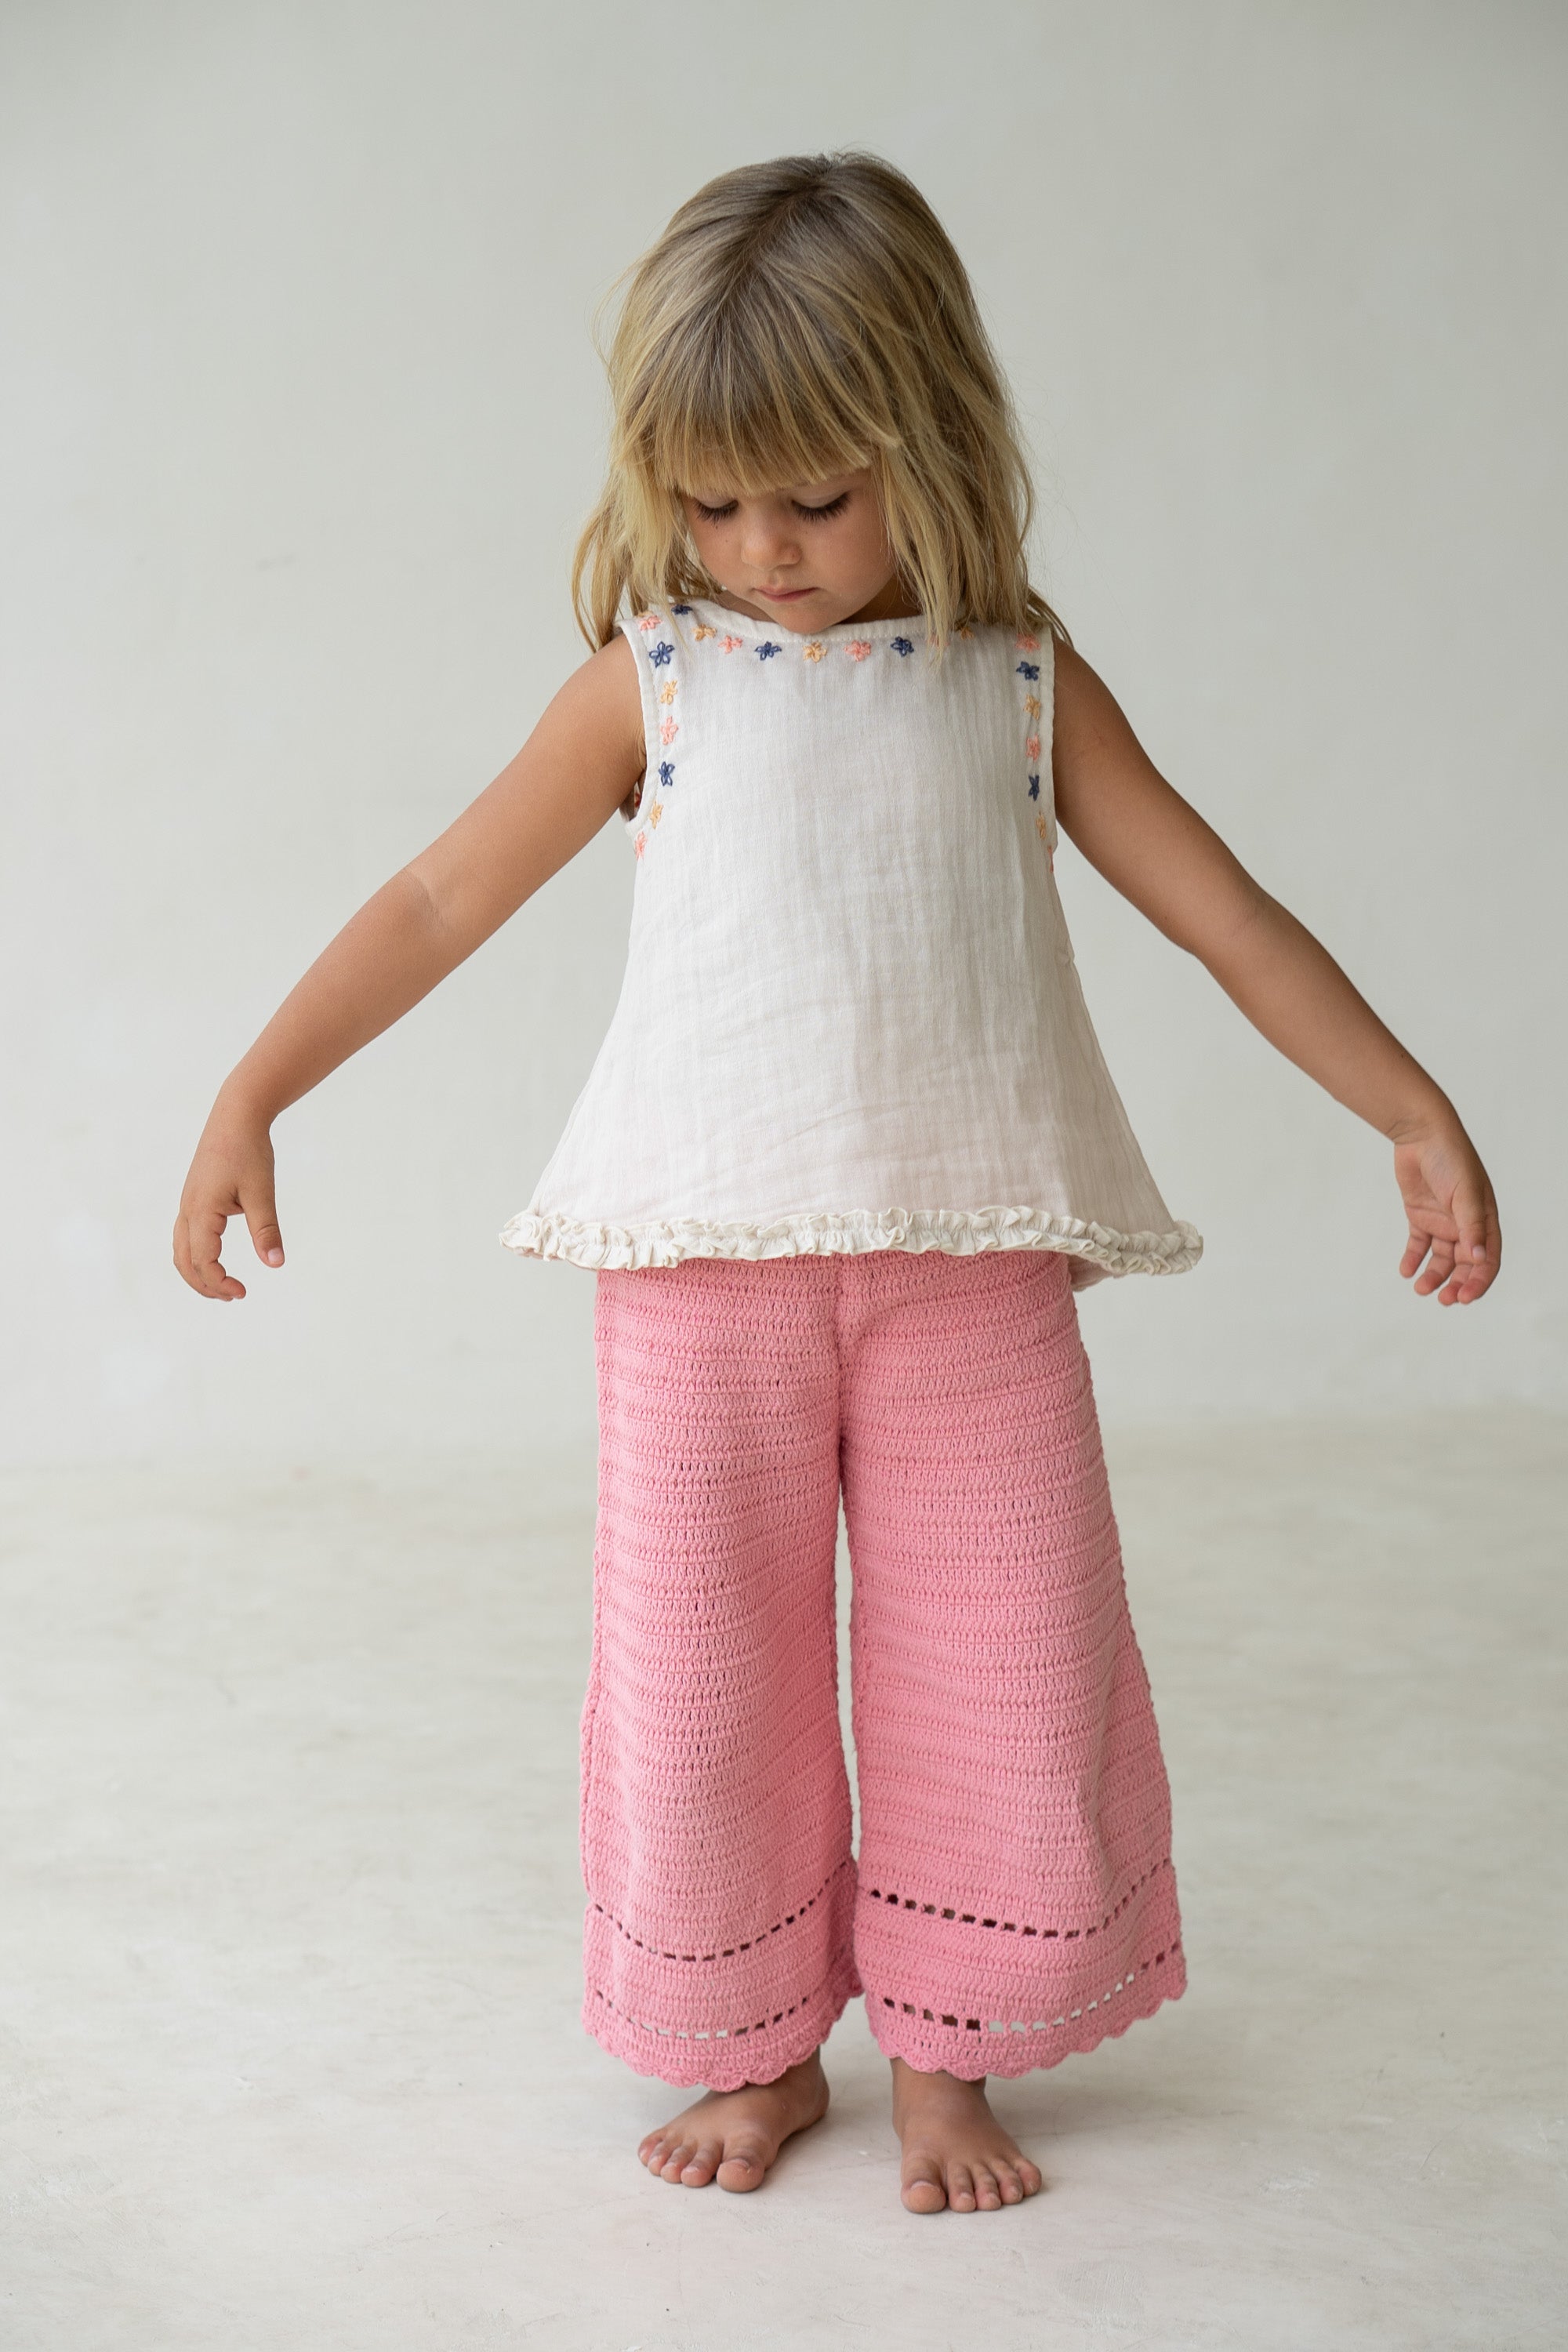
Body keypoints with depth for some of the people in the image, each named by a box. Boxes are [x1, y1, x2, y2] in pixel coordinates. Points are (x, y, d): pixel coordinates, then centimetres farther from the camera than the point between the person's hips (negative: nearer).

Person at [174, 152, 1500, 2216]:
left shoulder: (1021, 684, 6)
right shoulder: (655, 678, 4)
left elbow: (1222, 910, 8)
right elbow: (442, 900, 7)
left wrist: (1415, 1112, 4)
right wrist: (251, 1101, 3)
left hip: (973, 1267, 1)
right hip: (705, 1271, 0)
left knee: (999, 1662, 5)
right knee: (701, 1672, 5)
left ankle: (945, 2058, 25)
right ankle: (757, 2049, 26)